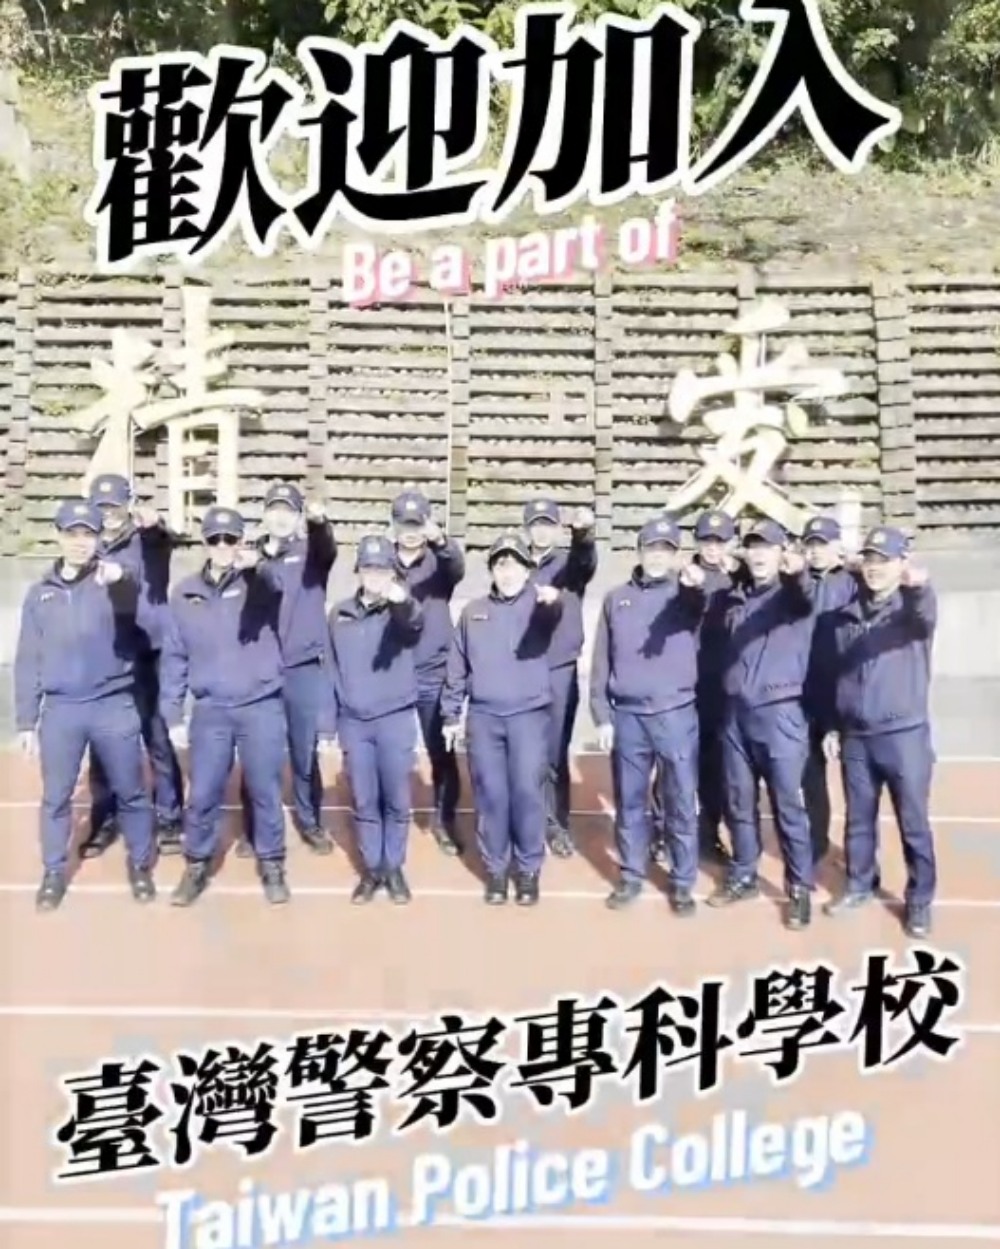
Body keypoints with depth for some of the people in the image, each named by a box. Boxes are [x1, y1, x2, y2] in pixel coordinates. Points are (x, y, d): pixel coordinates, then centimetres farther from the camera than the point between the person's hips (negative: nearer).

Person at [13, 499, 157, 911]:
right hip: (60, 709, 2)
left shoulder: (113, 583, -1)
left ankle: (140, 865, 24)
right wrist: (26, 720, 7)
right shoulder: (40, 594, 8)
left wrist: (122, 580, -47)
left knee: (130, 793, 8)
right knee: (55, 796, 9)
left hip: (114, 706, -2)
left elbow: (137, 610, -25)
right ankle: (54, 872, 24)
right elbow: (27, 661, 10)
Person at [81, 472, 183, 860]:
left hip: (147, 659, -3)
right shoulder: (91, 550, 7)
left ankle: (169, 821, 16)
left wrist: (155, 524, -49)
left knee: (159, 743, 5)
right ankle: (104, 822, 23)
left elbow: (169, 539, -27)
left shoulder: (148, 542, -3)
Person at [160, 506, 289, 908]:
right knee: (202, 795, 8)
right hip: (210, 710, 2)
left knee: (266, 792, 8)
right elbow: (174, 657, 9)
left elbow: (273, 587, -30)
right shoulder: (185, 593, 5)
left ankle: (272, 866, 24)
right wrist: (173, 715, 7)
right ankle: (197, 867, 26)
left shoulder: (257, 582, -3)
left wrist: (256, 567, -54)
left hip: (261, 707, -2)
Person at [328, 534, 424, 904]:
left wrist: (403, 601, -54)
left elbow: (415, 621, -31)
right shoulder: (340, 614, 7)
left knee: (397, 800, 5)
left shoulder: (401, 611, -5)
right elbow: (333, 669, 14)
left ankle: (394, 868, 20)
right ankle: (371, 869, 21)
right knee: (364, 801, 9)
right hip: (353, 722, 3)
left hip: (395, 719, -3)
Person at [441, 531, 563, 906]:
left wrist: (553, 599, -48)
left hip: (529, 714, -2)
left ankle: (529, 869, 13)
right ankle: (496, 869, 17)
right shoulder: (473, 612, 11)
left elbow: (551, 614, -25)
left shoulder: (537, 605, 1)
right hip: (483, 716, 2)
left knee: (527, 792, -3)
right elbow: (457, 667, 15)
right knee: (490, 794, 5)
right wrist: (450, 714, 14)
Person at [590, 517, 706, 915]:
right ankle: (631, 877, 24)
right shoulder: (617, 599, 8)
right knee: (629, 802, 11)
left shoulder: (684, 594, 2)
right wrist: (601, 715, 4)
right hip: (627, 716, 2)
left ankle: (682, 883, 16)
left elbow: (705, 610, -24)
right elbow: (601, 662, 9)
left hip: (675, 714, -2)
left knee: (682, 803, 3)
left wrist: (701, 585, -46)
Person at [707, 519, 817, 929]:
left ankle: (799, 888, 9)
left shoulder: (791, 594, -1)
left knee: (787, 804, -1)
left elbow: (808, 599, -25)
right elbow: (721, 648, 17)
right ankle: (743, 877, 26)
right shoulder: (735, 598, 13)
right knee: (739, 802, 12)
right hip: (735, 713, 5)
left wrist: (800, 573, -49)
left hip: (779, 713, -4)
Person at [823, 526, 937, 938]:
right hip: (855, 736, 4)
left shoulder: (912, 608, -6)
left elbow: (925, 615, -32)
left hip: (904, 734, -4)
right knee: (858, 819, 15)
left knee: (913, 823, 4)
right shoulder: (846, 614, 7)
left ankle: (919, 901, 16)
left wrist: (919, 587, -56)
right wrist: (831, 725, 12)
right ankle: (860, 885, 31)